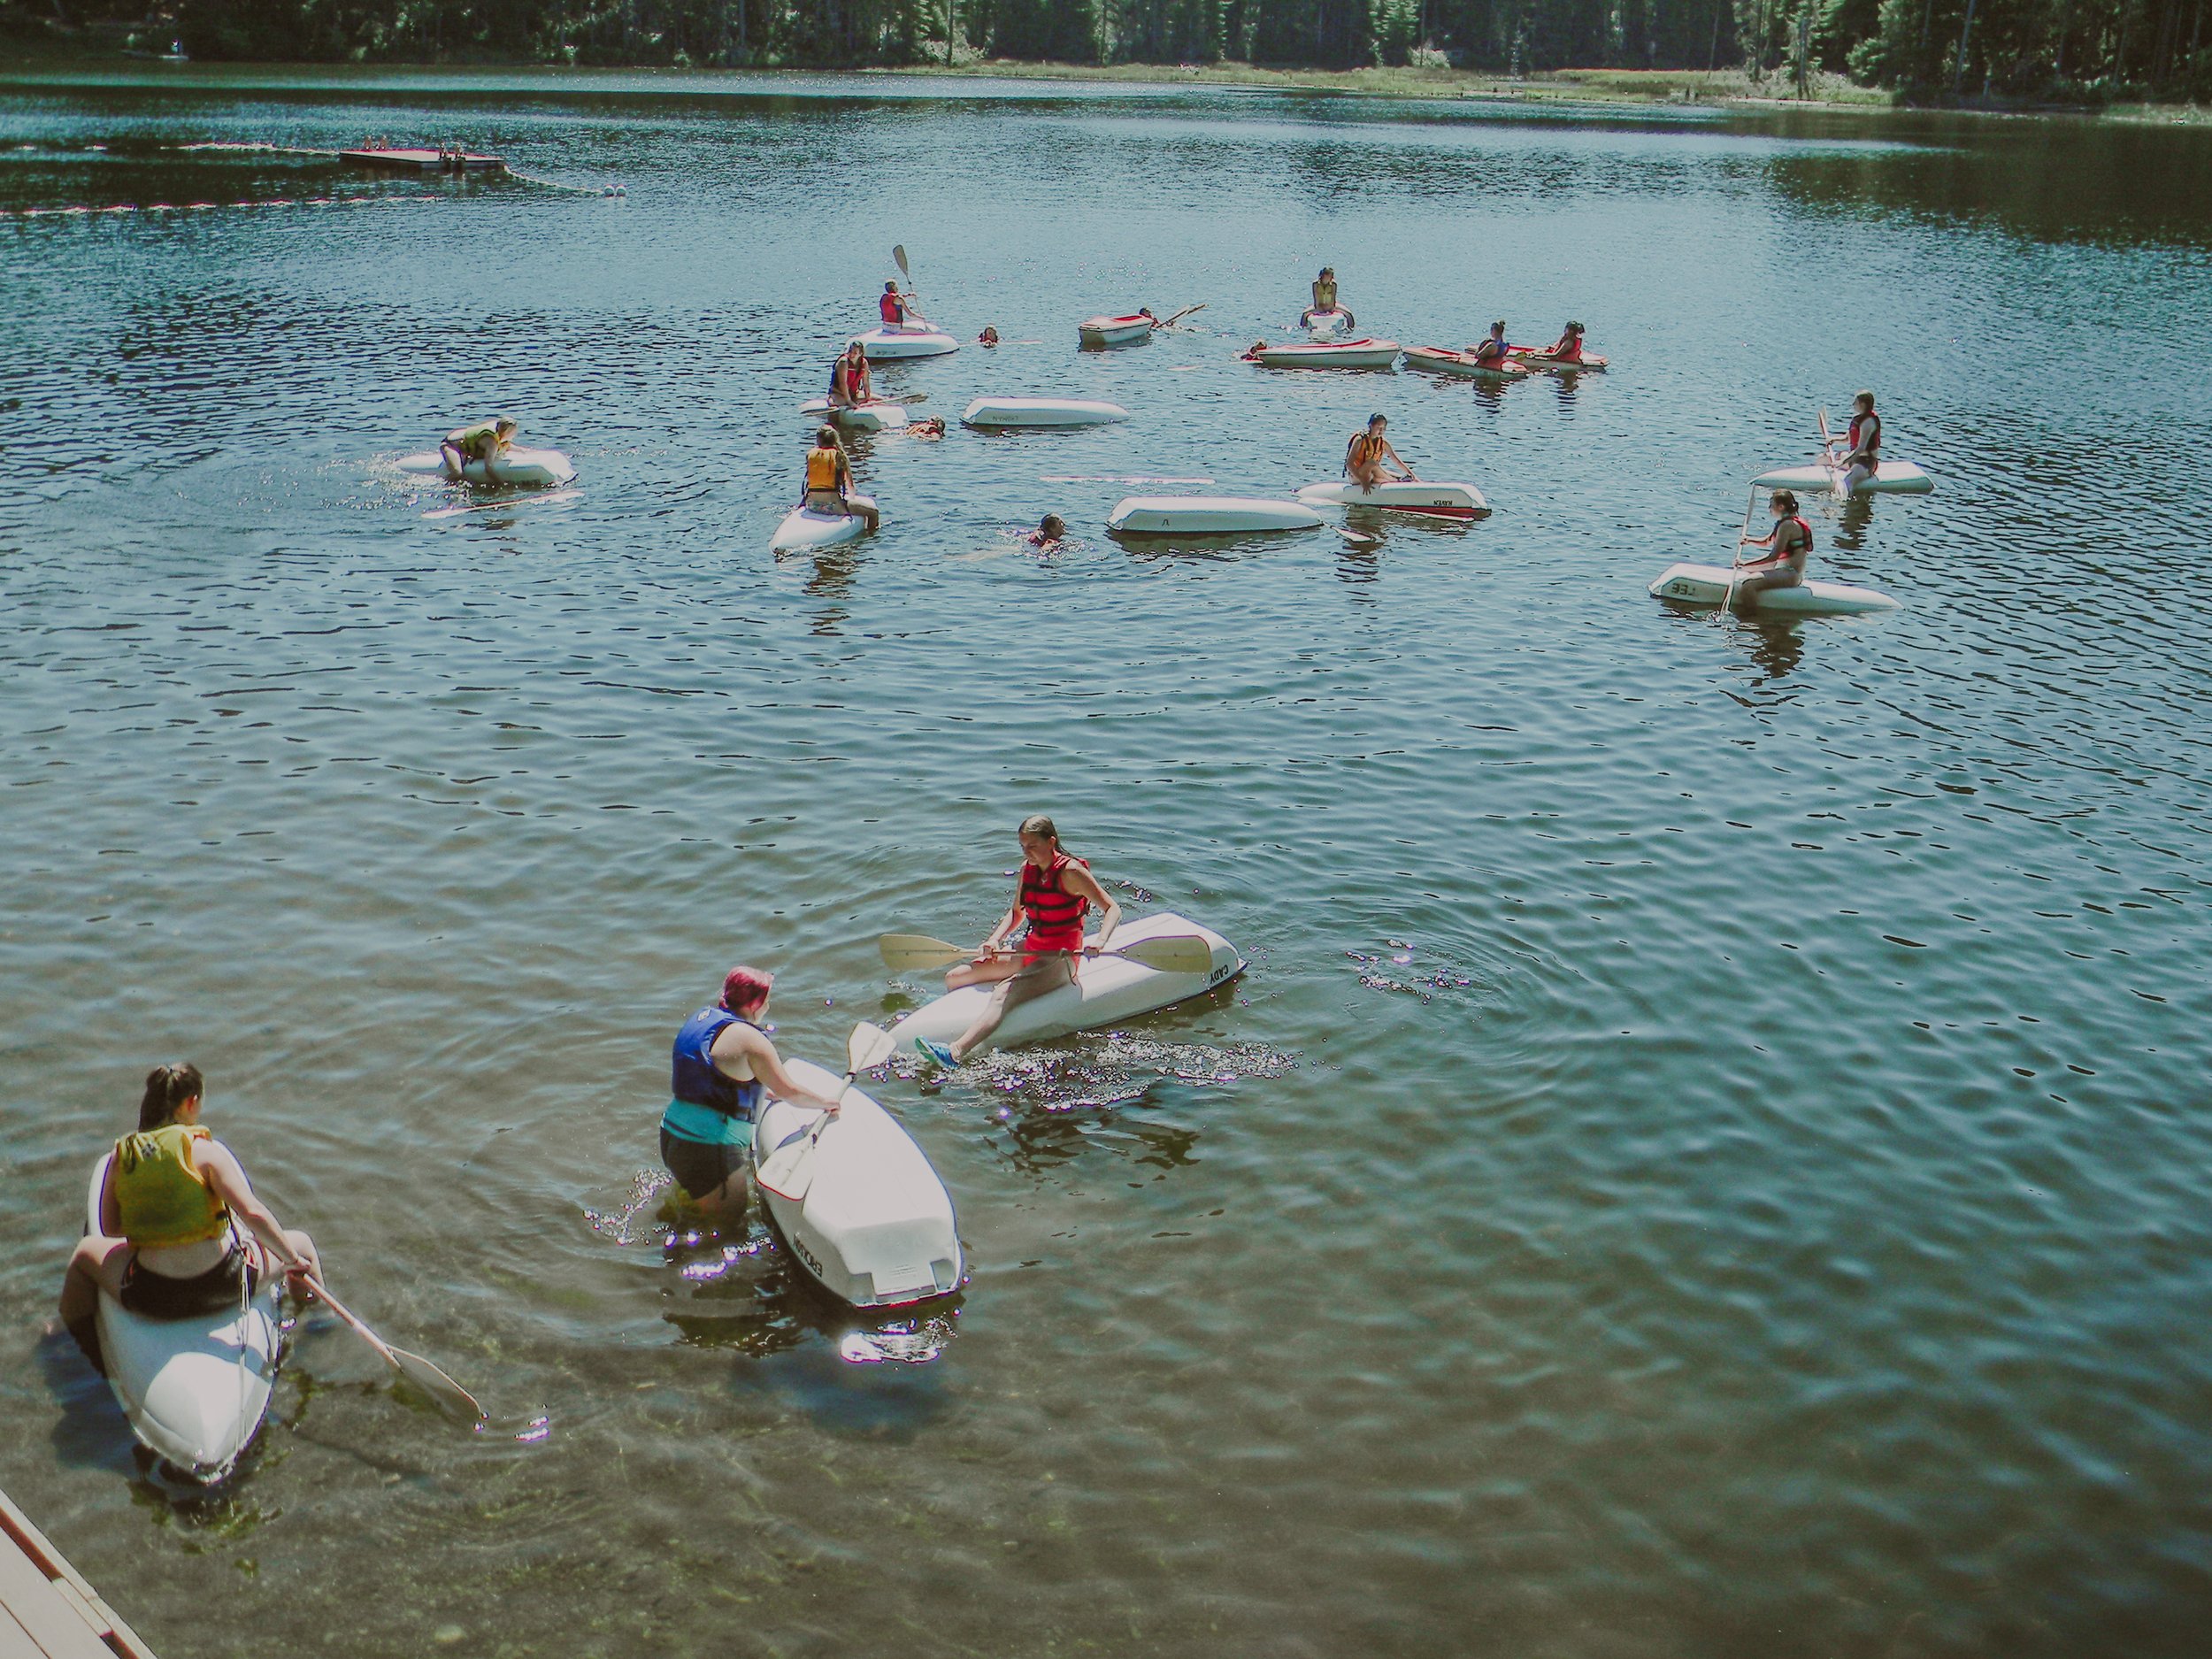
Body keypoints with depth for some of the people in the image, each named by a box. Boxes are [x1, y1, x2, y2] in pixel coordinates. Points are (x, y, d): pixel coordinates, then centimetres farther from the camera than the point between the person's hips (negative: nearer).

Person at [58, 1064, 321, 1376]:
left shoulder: (120, 1156, 0)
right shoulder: (204, 1149, -10)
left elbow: (109, 1229, 9)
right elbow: (253, 1213, -19)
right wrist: (293, 1260, -7)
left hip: (150, 1297, 3)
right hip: (223, 1286, -3)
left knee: (86, 1251, 33)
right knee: (302, 1243, 23)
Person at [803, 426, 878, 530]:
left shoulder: (810, 454, 5)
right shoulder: (839, 455, -5)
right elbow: (849, 482, 0)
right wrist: (852, 498, 19)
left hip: (812, 504, 6)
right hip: (833, 503, -6)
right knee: (873, 511, 4)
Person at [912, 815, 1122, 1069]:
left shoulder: (1070, 872, -13)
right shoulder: (1028, 869, 8)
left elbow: (1112, 909, -12)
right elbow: (1017, 913, 19)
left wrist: (1100, 942, -31)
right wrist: (994, 940, 0)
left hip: (1060, 959, -9)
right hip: (1031, 951, 9)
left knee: (1004, 993, -35)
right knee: (954, 979, 1)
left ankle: (954, 1052, -54)